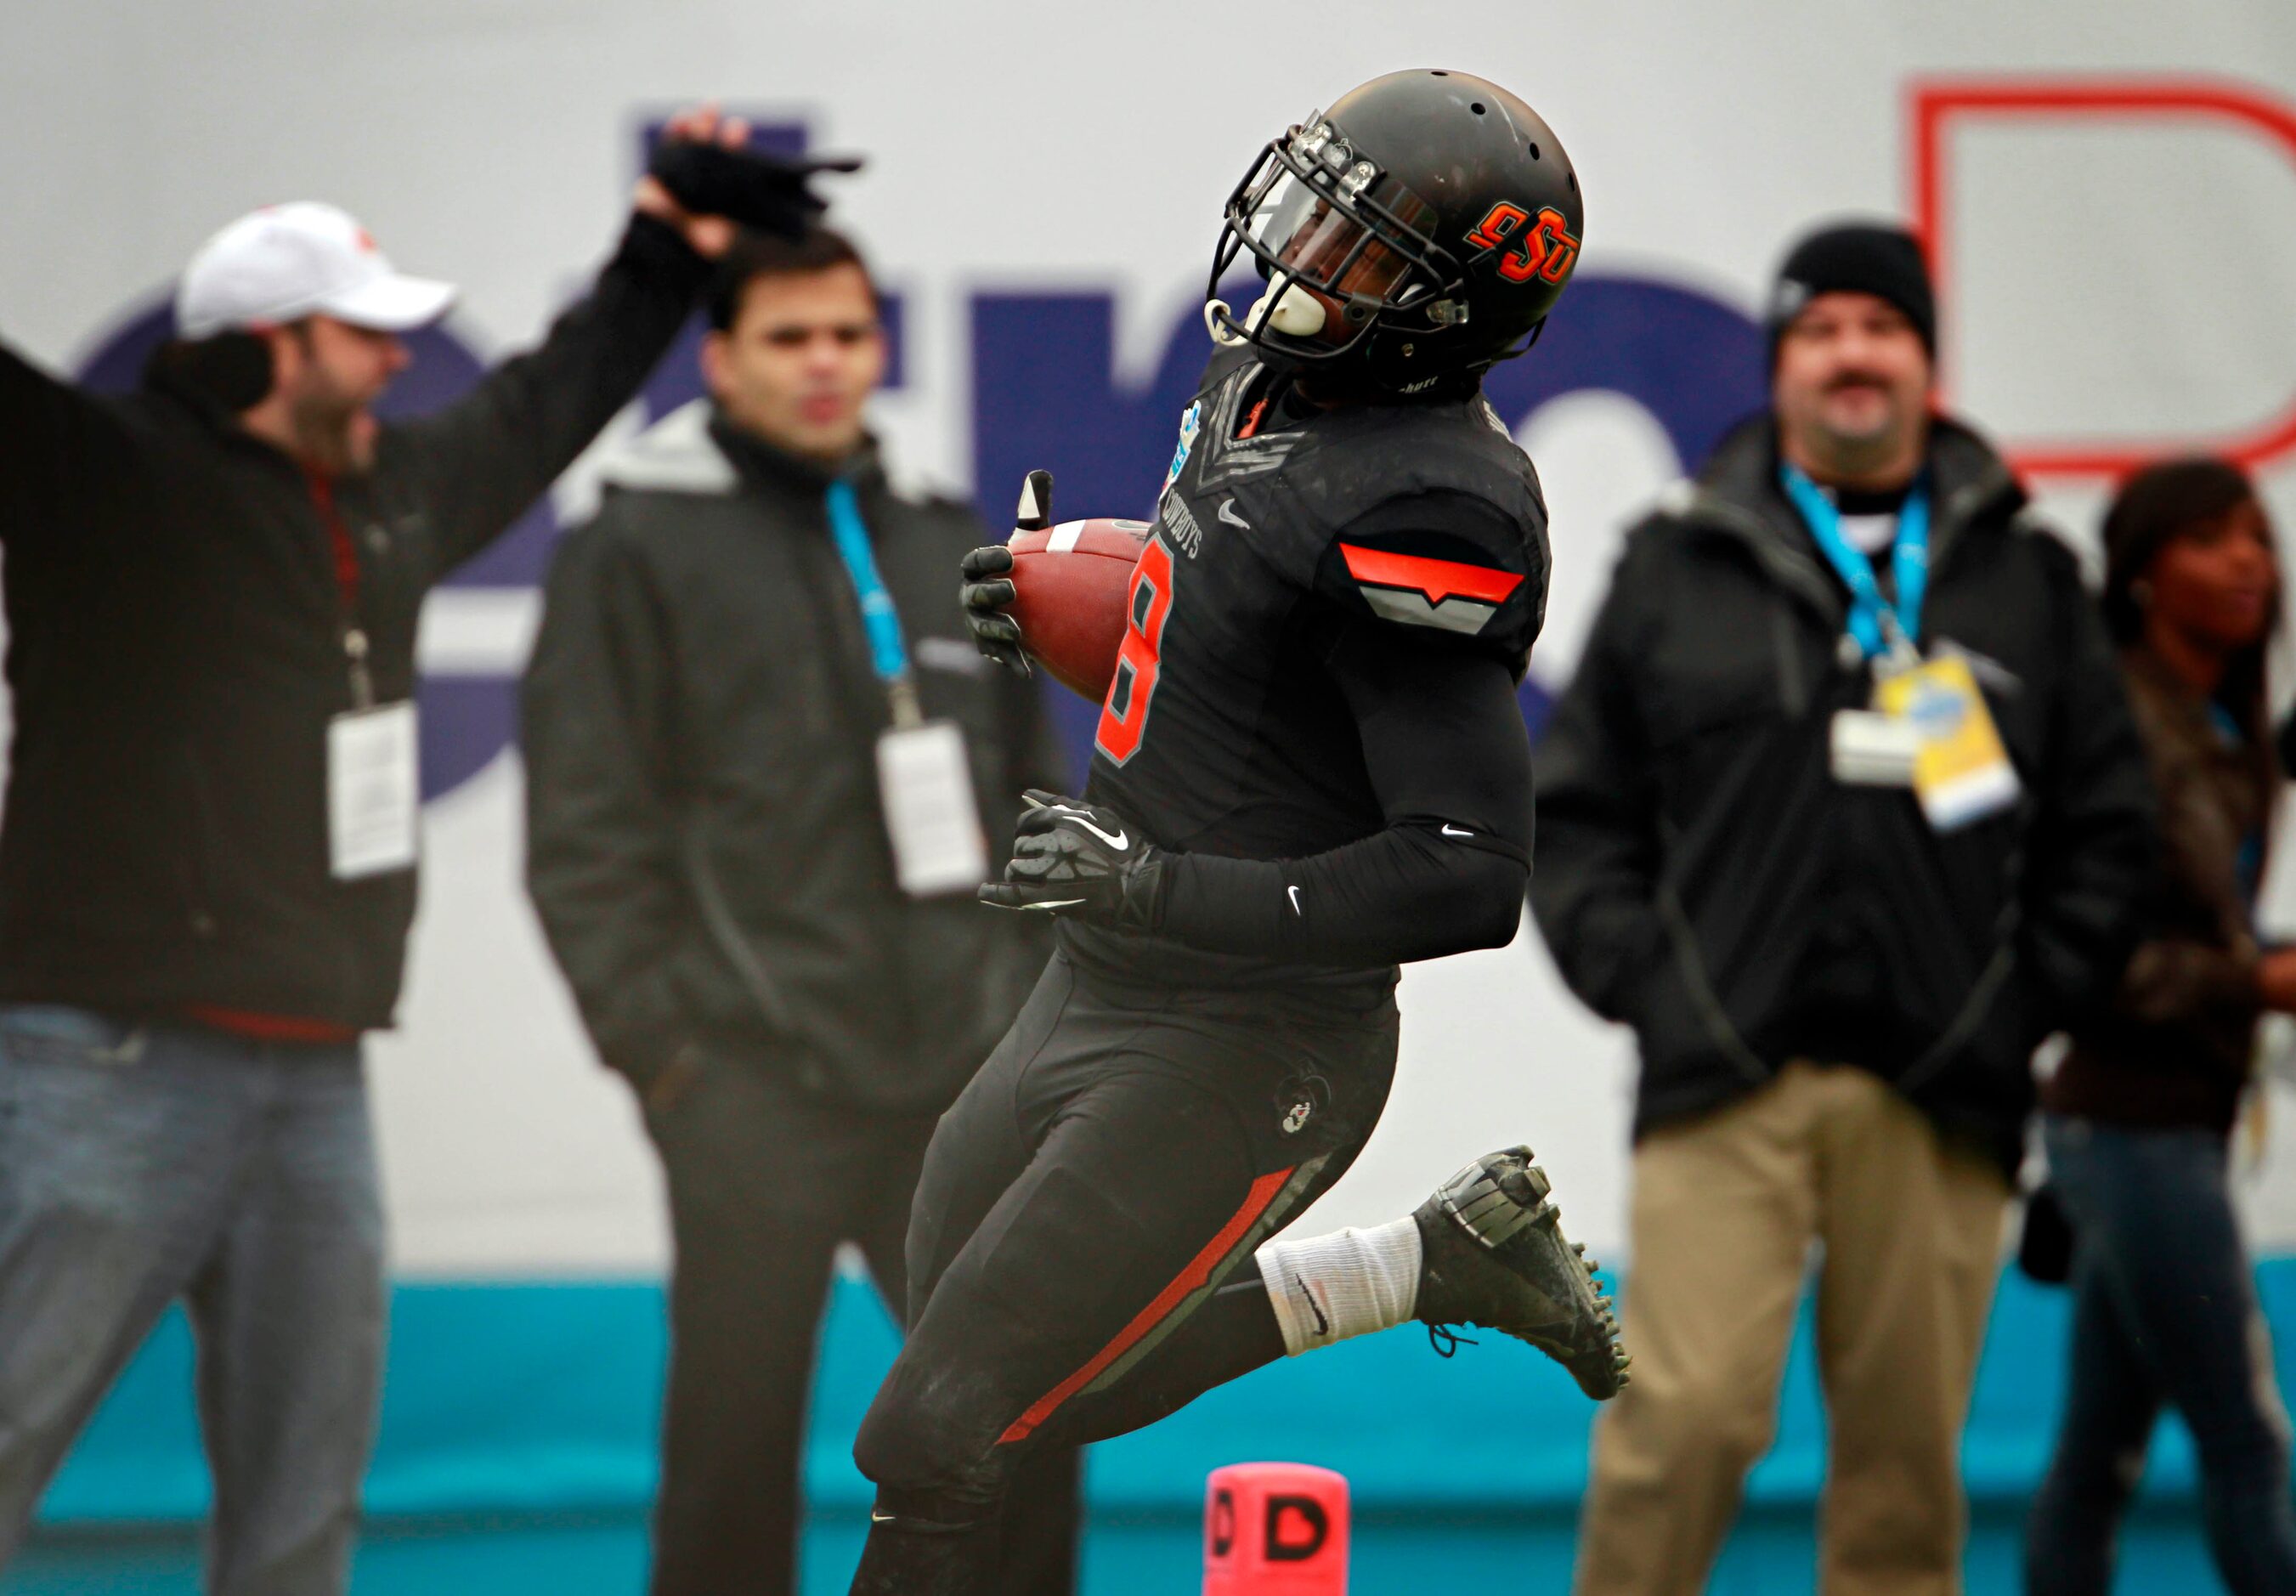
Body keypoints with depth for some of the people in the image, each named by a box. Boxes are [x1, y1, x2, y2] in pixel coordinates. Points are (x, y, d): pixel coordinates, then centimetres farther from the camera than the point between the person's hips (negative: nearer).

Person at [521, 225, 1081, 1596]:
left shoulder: (952, 548, 16)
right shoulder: (642, 547, 0)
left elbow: (1036, 807, 20)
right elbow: (585, 830, -5)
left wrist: (1034, 1007, 11)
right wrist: (657, 1037, -10)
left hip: (959, 1082, 5)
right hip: (756, 1083, -5)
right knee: (737, 1444, 0)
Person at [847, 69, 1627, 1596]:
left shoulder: (1427, 512, -24)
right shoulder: (1262, 386, 4)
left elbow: (1470, 879, -27)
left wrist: (1167, 888, -27)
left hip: (1242, 1063, -10)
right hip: (1100, 998, 10)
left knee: (935, 1444, -7)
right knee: (1074, 1385, 23)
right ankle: (1448, 1260, 26)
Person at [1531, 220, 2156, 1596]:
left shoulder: (2030, 579, 13)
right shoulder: (1680, 568, 10)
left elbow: (2108, 829, 13)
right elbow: (1578, 812, 10)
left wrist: (2019, 1005, 2)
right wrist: (1644, 984, -3)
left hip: (1941, 1104, 2)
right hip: (1724, 1084, -2)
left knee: (1910, 1452, 3)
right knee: (1686, 1416, -13)